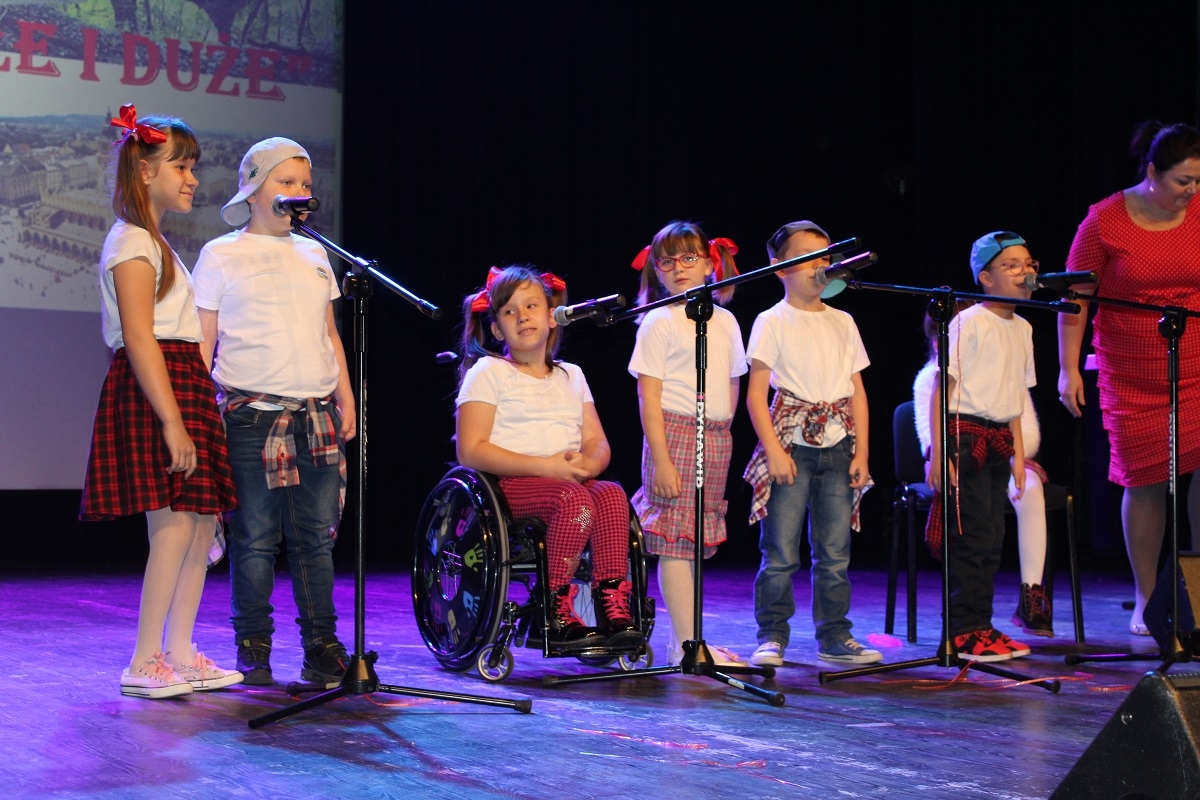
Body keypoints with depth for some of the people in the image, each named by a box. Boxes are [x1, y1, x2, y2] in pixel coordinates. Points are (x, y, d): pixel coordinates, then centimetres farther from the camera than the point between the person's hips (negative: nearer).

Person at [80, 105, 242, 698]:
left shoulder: (155, 243, 23)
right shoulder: (132, 242, -8)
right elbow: (139, 340, -17)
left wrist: (194, 410, 18)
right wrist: (171, 421, -22)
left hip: (183, 385, 10)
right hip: (152, 390, -10)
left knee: (202, 522, 6)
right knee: (174, 526, -13)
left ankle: (179, 655, 10)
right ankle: (144, 664, -8)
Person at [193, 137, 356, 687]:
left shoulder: (314, 255, 17)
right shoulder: (222, 255, 4)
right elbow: (201, 342, 3)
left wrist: (346, 399, 14)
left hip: (318, 415, 4)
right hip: (252, 416, -4)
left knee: (317, 536, 4)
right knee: (256, 539, -1)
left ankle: (322, 650, 11)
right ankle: (253, 652, 10)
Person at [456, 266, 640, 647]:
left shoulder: (571, 376, 21)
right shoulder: (488, 372, 3)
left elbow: (598, 442, 15)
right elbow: (471, 451, -8)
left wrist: (588, 464, -12)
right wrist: (545, 465, -17)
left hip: (571, 481, 5)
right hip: (509, 485, -5)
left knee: (611, 493, -28)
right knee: (574, 499, -34)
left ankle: (614, 609, -31)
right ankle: (557, 614, -28)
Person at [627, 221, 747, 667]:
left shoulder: (725, 321, 13)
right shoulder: (659, 322, -4)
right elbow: (648, 396, -9)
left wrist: (720, 436, 9)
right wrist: (660, 459, -15)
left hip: (716, 438, 6)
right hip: (676, 433, -6)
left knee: (693, 540, 8)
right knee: (676, 539, -7)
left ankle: (684, 640, 13)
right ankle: (686, 644, -7)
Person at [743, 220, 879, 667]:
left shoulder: (842, 323, 13)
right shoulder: (772, 322, -1)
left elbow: (857, 391, 14)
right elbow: (756, 394, -6)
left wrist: (861, 452, 6)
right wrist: (773, 450, -14)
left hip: (837, 447, 4)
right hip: (792, 445, -4)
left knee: (835, 551, 6)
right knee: (780, 551, -4)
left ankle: (834, 637, 15)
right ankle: (772, 637, 6)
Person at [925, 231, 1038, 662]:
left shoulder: (1022, 328, 14)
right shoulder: (969, 322, -10)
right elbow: (942, 388, -13)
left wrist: (1017, 452, 16)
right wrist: (938, 452, -18)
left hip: (997, 440, 8)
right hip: (965, 435, -8)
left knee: (992, 537, 10)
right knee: (972, 537, -7)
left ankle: (980, 627, 17)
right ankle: (964, 632, 0)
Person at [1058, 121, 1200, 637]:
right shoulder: (1105, 221, -5)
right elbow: (1074, 297, -2)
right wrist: (1068, 368, -5)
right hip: (1131, 377, -1)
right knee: (1144, 482, 3)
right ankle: (1146, 602, 15)